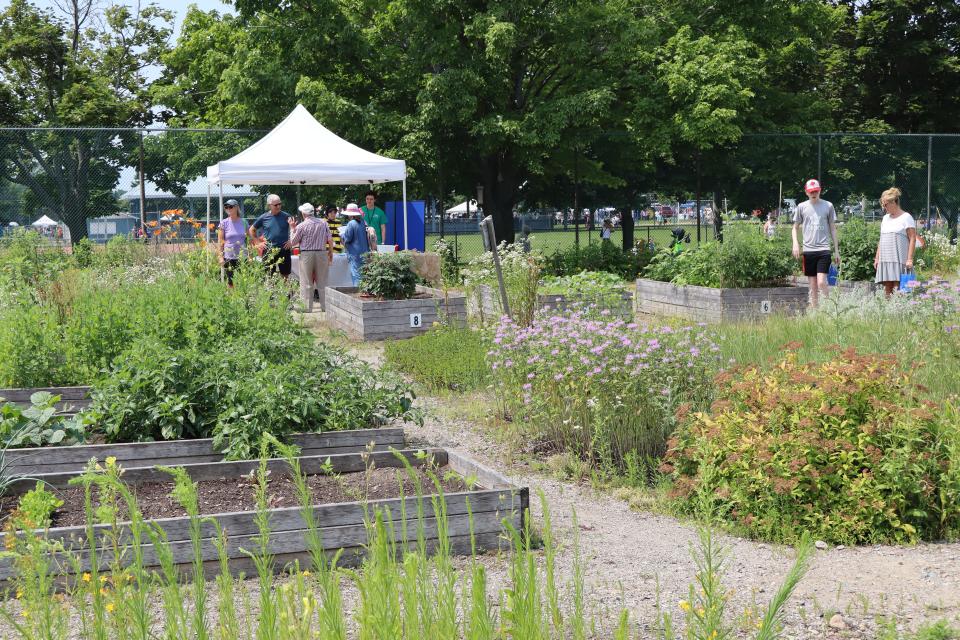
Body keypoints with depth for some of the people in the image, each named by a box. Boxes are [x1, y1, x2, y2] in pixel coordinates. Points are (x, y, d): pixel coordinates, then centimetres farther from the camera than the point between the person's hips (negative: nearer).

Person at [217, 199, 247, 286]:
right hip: (229, 258, -1)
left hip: (242, 257, 1)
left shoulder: (244, 222, 5)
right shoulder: (224, 223, 0)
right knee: (231, 282, 2)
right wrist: (220, 257, -7)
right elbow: (220, 242, 1)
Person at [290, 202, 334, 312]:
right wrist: (331, 253, 14)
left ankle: (308, 308, 3)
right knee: (322, 282, 10)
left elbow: (293, 243, 2)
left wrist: (293, 229, 12)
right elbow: (330, 240, 2)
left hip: (306, 254, -3)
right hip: (321, 253, 3)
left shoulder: (301, 226, -7)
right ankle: (325, 306, 11)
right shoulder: (323, 223, 2)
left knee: (307, 284, 3)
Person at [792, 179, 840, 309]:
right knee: (813, 286, 5)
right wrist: (795, 243, -4)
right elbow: (795, 228, 14)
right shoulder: (802, 207, 7)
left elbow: (833, 229, 10)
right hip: (808, 250, 2)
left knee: (821, 282, -15)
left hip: (824, 249, -2)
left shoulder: (828, 206, 5)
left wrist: (836, 250, 9)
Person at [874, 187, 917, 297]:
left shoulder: (906, 217, -2)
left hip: (899, 259, -6)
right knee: (887, 289, 1)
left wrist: (910, 259, -15)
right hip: (885, 259, 6)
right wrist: (877, 258, 18)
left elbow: (912, 239, -7)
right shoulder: (885, 218, 19)